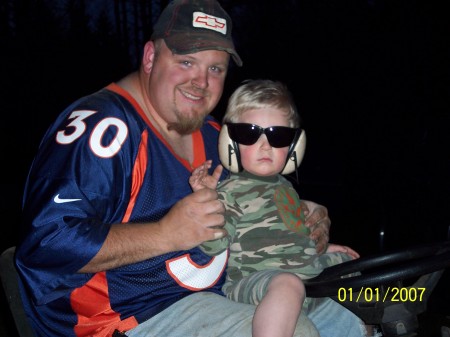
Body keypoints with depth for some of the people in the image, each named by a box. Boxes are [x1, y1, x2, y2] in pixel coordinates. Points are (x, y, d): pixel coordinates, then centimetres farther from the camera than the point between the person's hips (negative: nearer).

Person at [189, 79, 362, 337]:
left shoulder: (284, 186, 17)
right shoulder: (232, 191, -10)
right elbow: (215, 246, -20)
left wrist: (323, 252, 36)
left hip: (306, 279, 10)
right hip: (252, 281, -9)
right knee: (288, 282, -42)